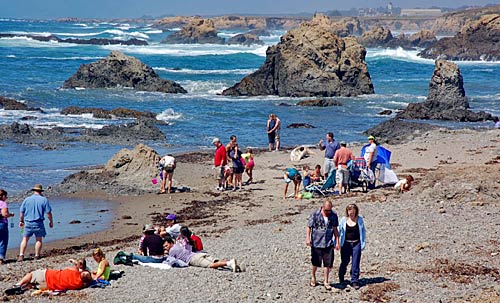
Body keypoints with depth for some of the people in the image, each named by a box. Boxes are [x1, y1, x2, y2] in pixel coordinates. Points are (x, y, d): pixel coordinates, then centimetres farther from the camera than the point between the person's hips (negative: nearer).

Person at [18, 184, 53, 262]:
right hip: (38, 223, -2)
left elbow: (21, 212, 7)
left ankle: (21, 255, 0)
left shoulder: (27, 199, 2)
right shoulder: (44, 200, -4)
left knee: (25, 239, 9)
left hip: (28, 223, 2)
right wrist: (51, 221, 8)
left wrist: (21, 221, 20)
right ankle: (37, 256, 11)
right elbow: (48, 213, -5)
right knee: (39, 240, 11)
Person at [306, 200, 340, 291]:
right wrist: (308, 238, -15)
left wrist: (337, 242, 7)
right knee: (316, 263, 9)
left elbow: (335, 229, 8)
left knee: (328, 264, 3)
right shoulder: (315, 215, -9)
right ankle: (313, 276, 36)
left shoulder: (334, 216, 1)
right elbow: (309, 227, -4)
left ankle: (326, 281, 16)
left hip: (329, 244, 2)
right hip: (316, 243, -2)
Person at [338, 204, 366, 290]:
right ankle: (341, 276, 38)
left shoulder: (360, 219, 0)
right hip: (346, 244, 0)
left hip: (356, 244, 0)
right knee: (344, 262, 10)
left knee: (355, 263, -2)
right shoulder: (343, 220, -1)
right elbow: (338, 231, 6)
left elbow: (363, 231, 9)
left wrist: (363, 243, 4)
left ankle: (354, 281, 7)